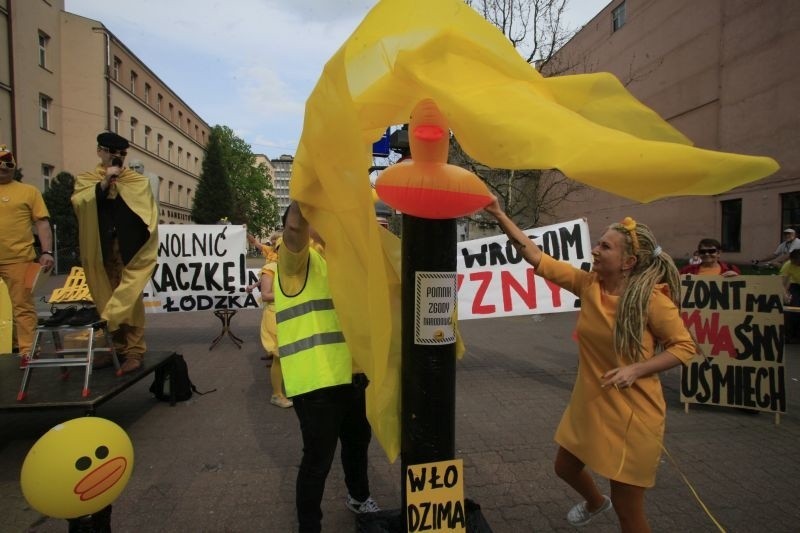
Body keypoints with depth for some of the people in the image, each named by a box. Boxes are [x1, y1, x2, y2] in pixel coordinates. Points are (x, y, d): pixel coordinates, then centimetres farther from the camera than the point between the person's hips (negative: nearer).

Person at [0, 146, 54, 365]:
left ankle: (26, 350, 7)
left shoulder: (28, 191, 4)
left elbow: (42, 223, 0)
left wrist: (47, 252, -10)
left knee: (23, 305, 2)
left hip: (18, 259, -3)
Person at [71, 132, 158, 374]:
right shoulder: (85, 180, 12)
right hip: (101, 252, 3)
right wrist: (104, 182, -17)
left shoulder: (139, 181, 7)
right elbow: (78, 202, -8)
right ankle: (114, 346, 19)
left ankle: (134, 350, -4)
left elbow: (148, 215, 3)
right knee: (106, 301, 8)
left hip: (130, 252, -3)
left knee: (130, 300, -6)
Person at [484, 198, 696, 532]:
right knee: (565, 467, 27)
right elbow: (538, 259, -8)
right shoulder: (588, 285, -7)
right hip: (588, 404, 6)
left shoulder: (653, 299, -20)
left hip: (631, 415, -6)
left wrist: (636, 370, -24)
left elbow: (684, 347, -9)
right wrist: (500, 216, -13)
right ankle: (596, 502, 60)